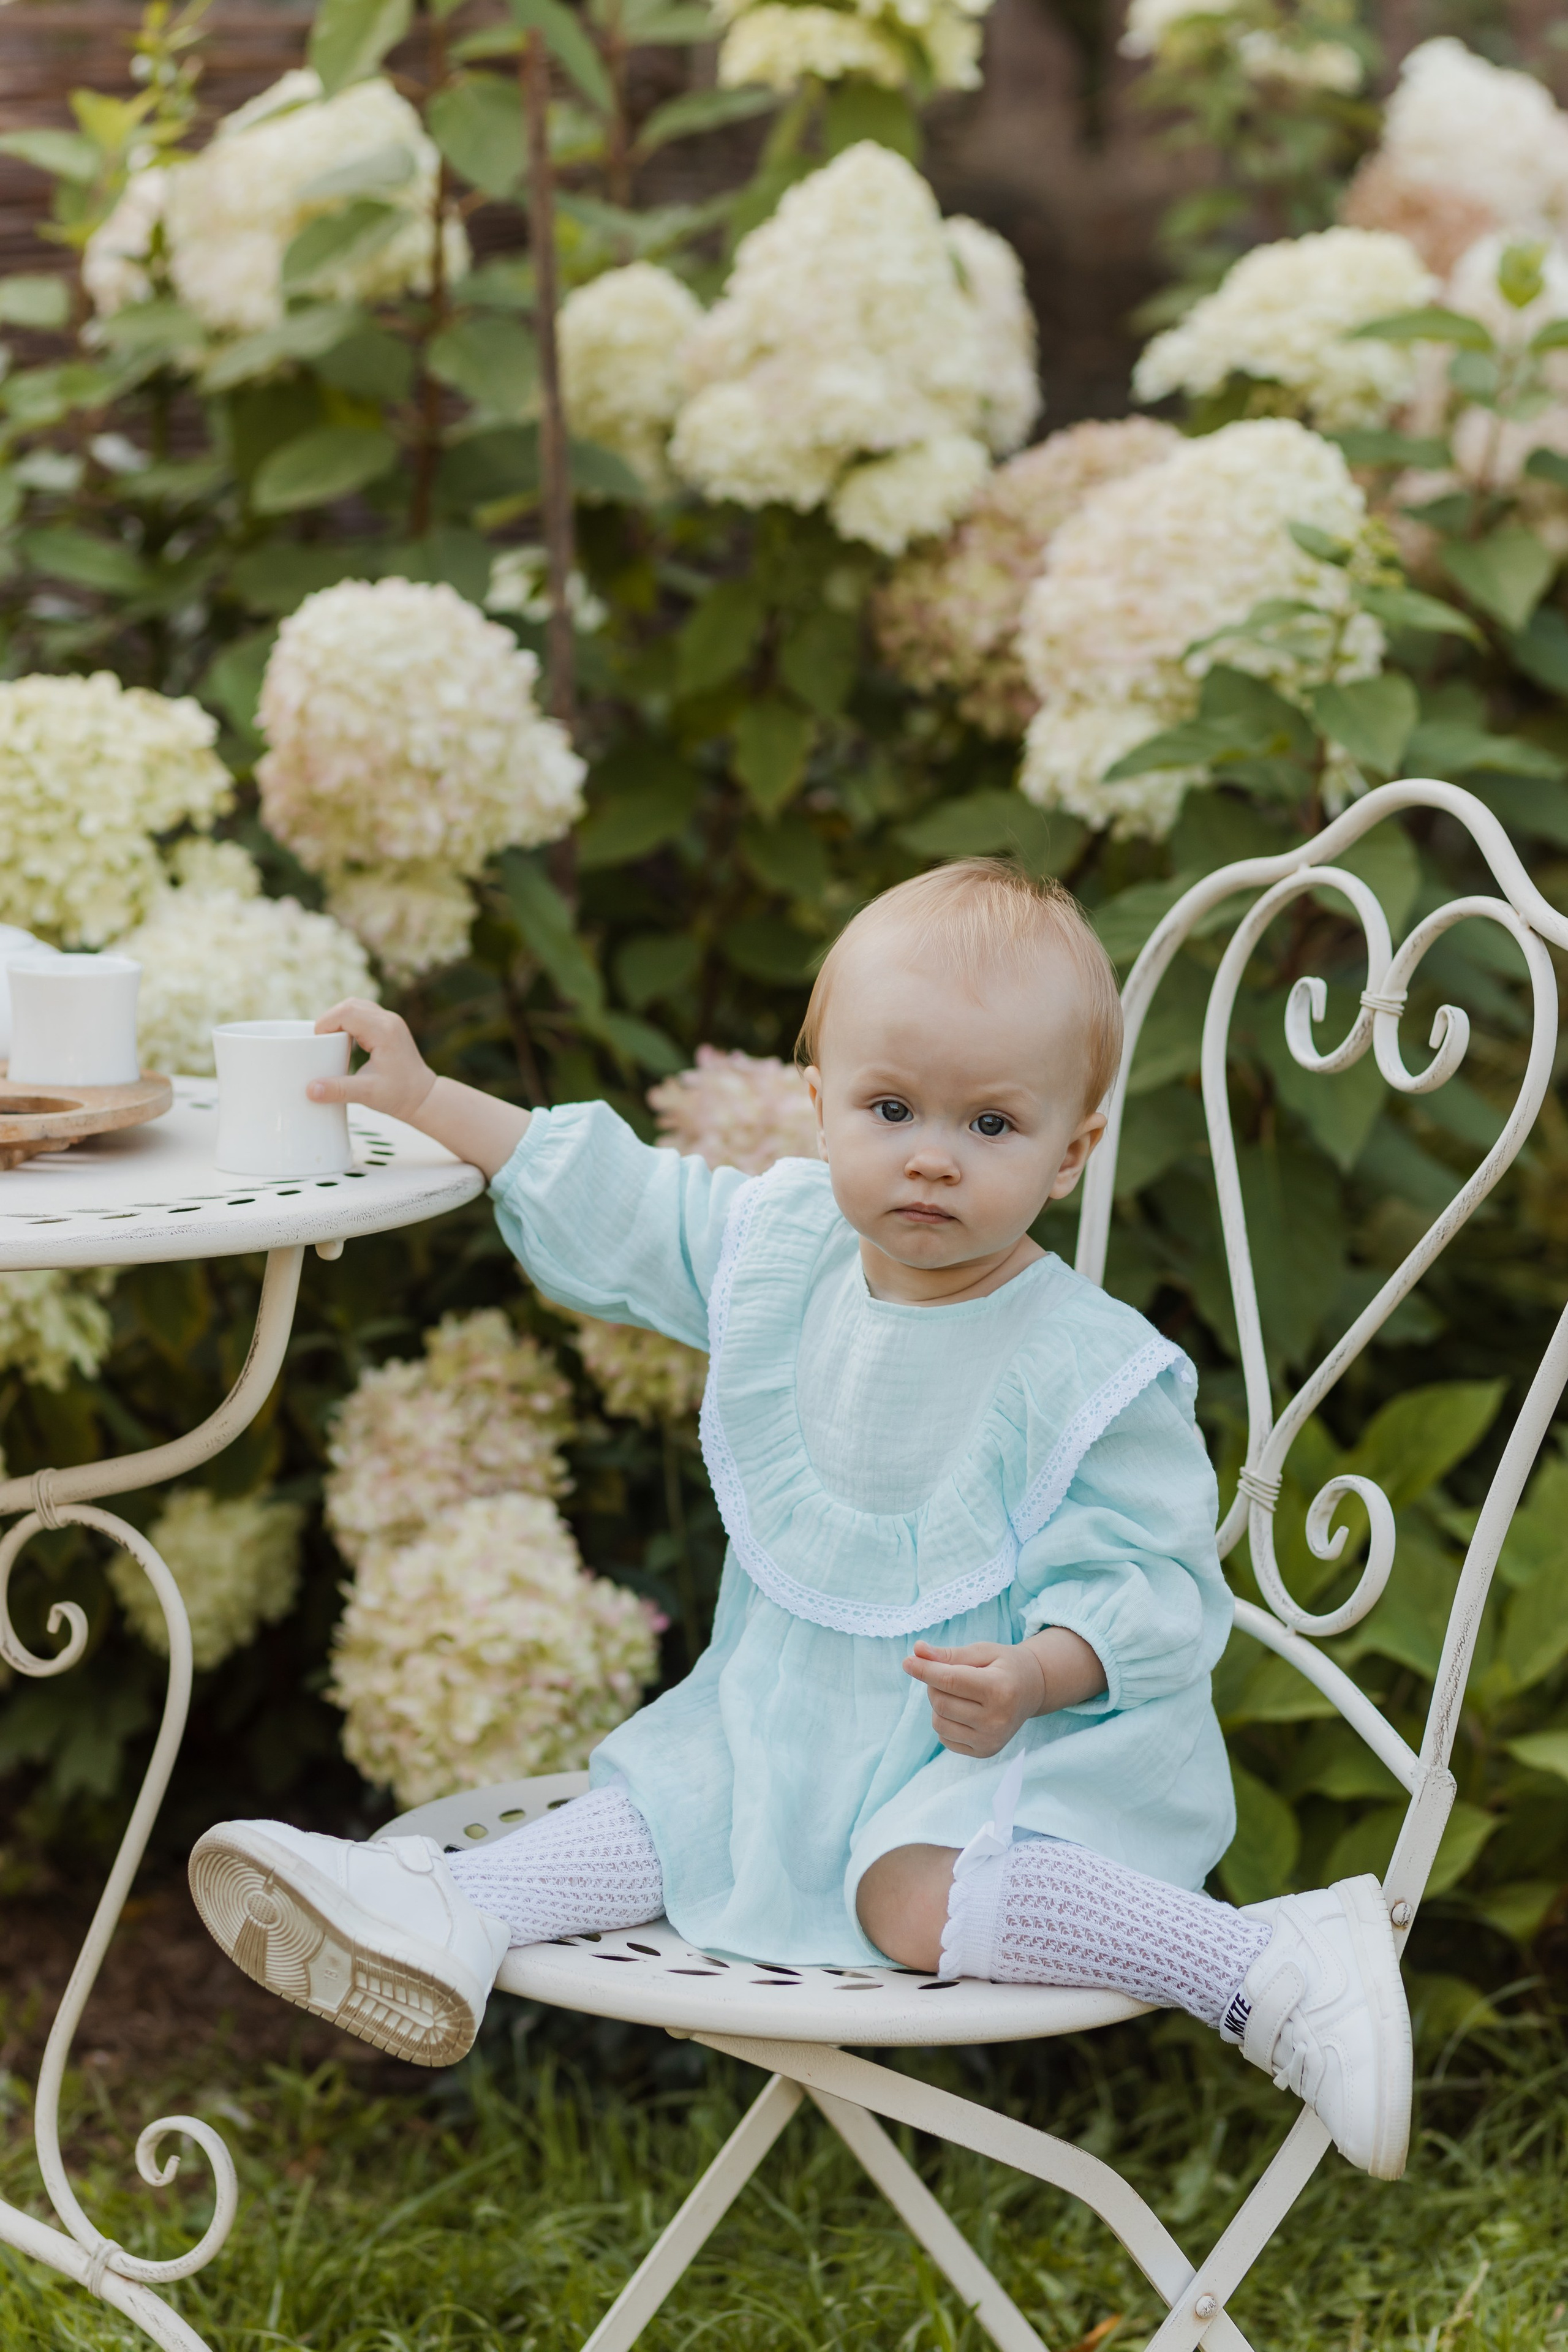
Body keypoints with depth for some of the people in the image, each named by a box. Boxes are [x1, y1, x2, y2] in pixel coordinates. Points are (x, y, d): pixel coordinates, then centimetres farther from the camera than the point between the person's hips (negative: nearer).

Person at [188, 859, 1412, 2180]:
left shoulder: (1093, 1370, -18)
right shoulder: (778, 1243, 0)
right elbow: (609, 1202, 13)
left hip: (1005, 1735, -7)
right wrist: (425, 1100, 13)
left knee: (922, 1898, -30)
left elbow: (1147, 1579, -16)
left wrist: (1035, 1677, -35)